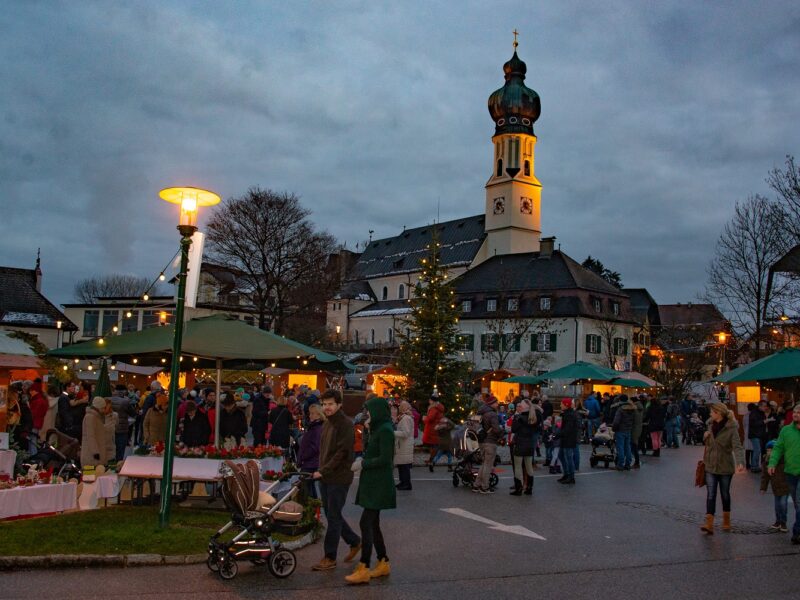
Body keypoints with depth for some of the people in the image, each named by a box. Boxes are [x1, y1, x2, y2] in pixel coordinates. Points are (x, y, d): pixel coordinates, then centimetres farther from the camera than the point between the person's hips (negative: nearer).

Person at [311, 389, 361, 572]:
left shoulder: (346, 424, -14)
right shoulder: (327, 423, 12)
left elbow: (342, 453, -19)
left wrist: (323, 471, -21)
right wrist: (320, 471, 9)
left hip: (339, 478, -8)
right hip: (325, 477, 8)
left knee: (333, 517, -1)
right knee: (331, 515, 15)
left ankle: (330, 558, 8)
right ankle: (354, 541, 32)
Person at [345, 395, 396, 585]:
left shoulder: (385, 430, -16)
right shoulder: (377, 429, 14)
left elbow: (385, 459, -21)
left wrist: (362, 464, -14)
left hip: (379, 485, -10)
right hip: (371, 483, 10)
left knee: (366, 523, -10)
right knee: (373, 524, 13)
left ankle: (363, 569, -7)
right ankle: (383, 563, 22)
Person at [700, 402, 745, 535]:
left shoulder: (731, 428, -14)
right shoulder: (711, 425, 4)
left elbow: (737, 447, -24)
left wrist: (740, 462, -41)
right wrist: (705, 437, -5)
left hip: (725, 466, -4)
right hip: (710, 466, 4)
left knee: (725, 493, 13)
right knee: (710, 494, -4)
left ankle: (726, 521, 30)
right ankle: (709, 524, -10)